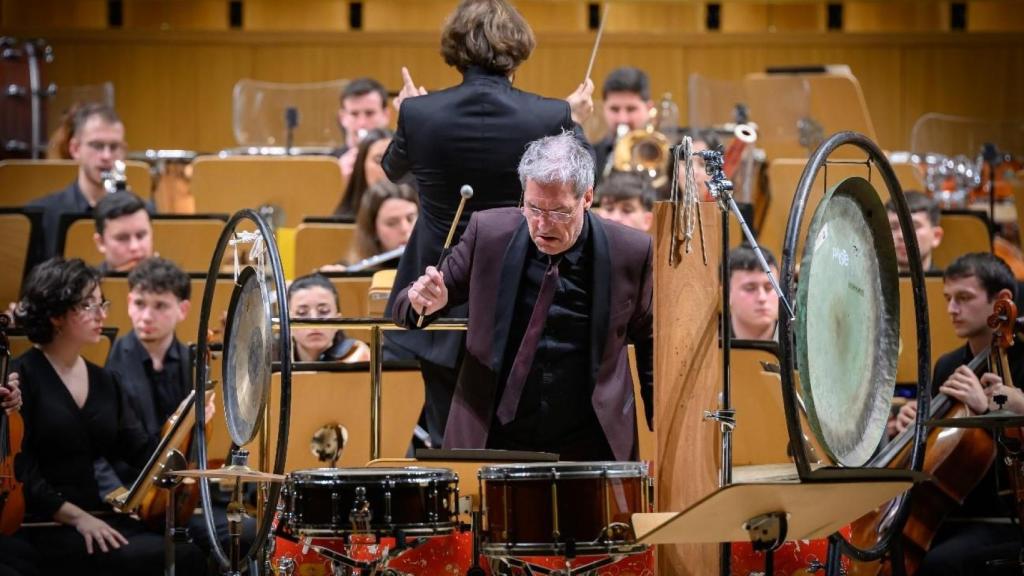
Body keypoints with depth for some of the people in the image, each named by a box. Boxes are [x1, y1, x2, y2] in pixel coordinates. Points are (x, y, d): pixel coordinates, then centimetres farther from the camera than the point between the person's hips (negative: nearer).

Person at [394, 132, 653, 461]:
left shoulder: (630, 252, -6)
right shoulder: (489, 232, -4)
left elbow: (649, 343, 9)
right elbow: (408, 310, 4)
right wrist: (427, 303, -19)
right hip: (491, 442, 1)